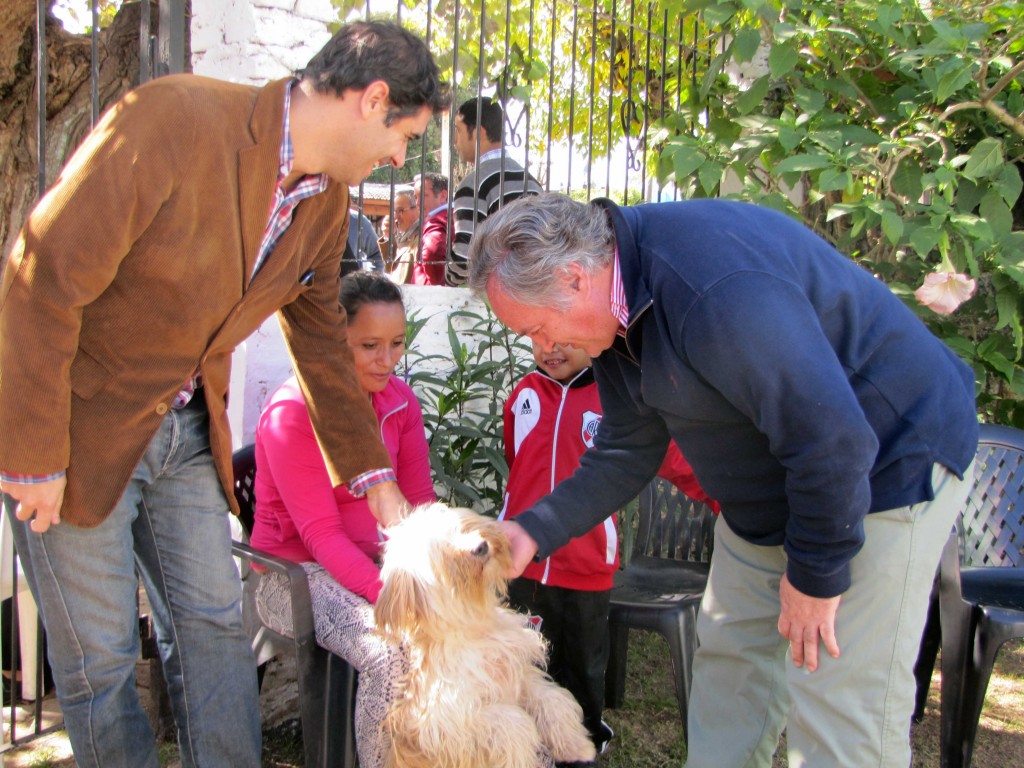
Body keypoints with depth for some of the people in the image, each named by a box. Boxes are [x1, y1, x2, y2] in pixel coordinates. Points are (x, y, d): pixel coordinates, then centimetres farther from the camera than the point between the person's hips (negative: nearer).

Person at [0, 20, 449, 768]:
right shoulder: (169, 121, -26)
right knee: (100, 660, 3)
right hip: (79, 423, -7)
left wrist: (371, 474, 15)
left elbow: (321, 336, 13)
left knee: (215, 628, 11)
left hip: (186, 427, 7)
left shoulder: (327, 204, 0)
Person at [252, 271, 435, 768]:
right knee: (390, 652, -31)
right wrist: (390, 595, -32)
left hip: (375, 558, 6)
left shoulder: (400, 401, 3)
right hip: (298, 569, -6)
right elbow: (321, 534, -19)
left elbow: (420, 503, 1)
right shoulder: (292, 413, -16)